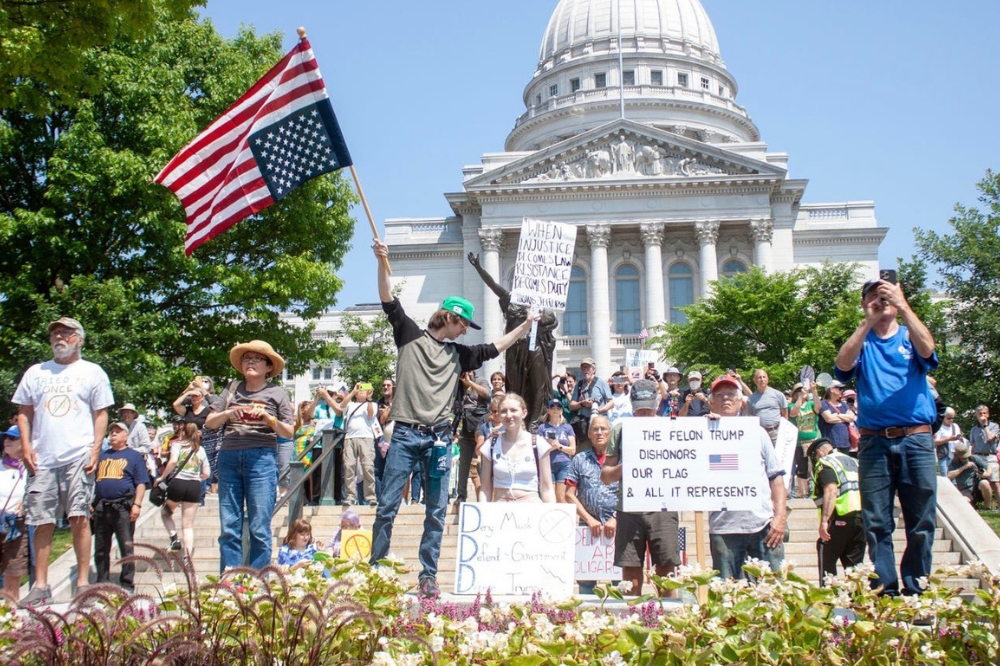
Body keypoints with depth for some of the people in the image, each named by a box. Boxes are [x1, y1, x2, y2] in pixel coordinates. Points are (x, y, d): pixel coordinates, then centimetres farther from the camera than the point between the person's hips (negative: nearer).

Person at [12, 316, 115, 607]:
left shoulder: (92, 372, 9)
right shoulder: (36, 373, 17)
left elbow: (101, 414, 5)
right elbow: (24, 413, 17)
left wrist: (95, 451, -6)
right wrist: (26, 447, 3)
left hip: (78, 457, -3)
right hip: (42, 459, 3)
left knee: (79, 518, -6)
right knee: (42, 522, 3)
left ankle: (82, 583, 0)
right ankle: (40, 586, 10)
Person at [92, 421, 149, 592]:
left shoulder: (134, 456, 7)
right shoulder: (102, 456, 22)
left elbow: (141, 483, 0)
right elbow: (93, 481, 24)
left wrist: (137, 504, -11)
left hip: (123, 507, -5)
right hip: (101, 507, 5)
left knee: (126, 548, -5)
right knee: (100, 550, 8)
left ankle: (127, 585, 0)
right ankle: (102, 583, 17)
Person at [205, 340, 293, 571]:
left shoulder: (276, 393, 10)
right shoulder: (232, 389, 17)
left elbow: (289, 432, 6)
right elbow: (209, 422, 12)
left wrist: (270, 419, -11)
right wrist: (226, 414, -7)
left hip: (261, 457, -3)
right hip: (229, 457, 3)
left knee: (259, 527, -5)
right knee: (228, 526, 2)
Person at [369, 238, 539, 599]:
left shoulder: (459, 353, 18)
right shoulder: (411, 336, 6)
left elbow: (494, 348, 27)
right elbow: (389, 302, -3)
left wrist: (526, 325, 27)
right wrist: (383, 263, -14)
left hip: (439, 437, 4)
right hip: (405, 434, -4)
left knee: (437, 511, 4)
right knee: (387, 507, -2)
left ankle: (428, 576, 11)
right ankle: (375, 570, 8)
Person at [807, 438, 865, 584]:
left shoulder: (825, 464, -1)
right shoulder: (853, 461, 23)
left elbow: (831, 491, -16)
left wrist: (824, 521, -23)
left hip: (841, 518, -7)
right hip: (861, 516, 7)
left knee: (827, 561, 1)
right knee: (855, 563, 10)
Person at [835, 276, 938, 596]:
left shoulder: (910, 336, 12)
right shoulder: (861, 342, 13)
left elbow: (927, 350, -11)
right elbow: (843, 365, -8)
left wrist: (903, 306, -18)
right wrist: (867, 322, -13)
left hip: (916, 440, 0)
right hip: (874, 443, 0)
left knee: (921, 521, 0)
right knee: (877, 523, 0)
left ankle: (915, 590, 9)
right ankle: (884, 590, 6)